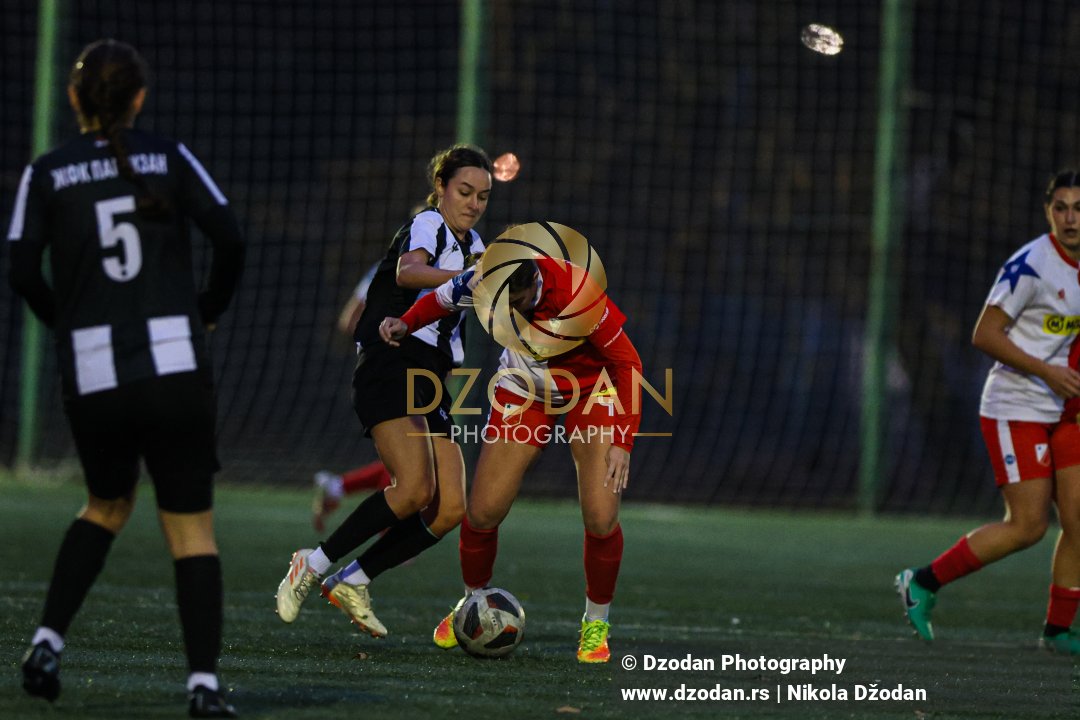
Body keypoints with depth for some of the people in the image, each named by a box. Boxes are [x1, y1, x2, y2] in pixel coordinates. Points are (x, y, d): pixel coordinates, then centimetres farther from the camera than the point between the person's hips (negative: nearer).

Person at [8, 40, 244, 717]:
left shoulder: (46, 173, 4)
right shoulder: (169, 158, 3)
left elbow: (23, 271, -4)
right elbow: (230, 236, -4)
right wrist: (210, 308, 12)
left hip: (93, 375, 2)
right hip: (175, 368, -2)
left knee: (108, 505, 26)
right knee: (192, 529, 5)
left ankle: (48, 640, 12)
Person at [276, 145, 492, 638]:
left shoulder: (471, 245, 20)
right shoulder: (428, 226, -7)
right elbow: (408, 272, -31)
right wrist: (464, 277, -46)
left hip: (430, 385, 9)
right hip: (390, 370, -9)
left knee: (450, 509, -7)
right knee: (415, 490, -26)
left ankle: (352, 583, 4)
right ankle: (313, 566, -11)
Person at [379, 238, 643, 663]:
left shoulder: (578, 294, -36)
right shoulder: (482, 281, -24)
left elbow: (626, 361, -23)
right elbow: (442, 299, 2)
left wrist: (623, 442, -25)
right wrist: (405, 325, -17)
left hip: (590, 389, -3)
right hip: (525, 386, 3)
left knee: (601, 518, -17)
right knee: (482, 513, -5)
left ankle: (596, 624, 7)